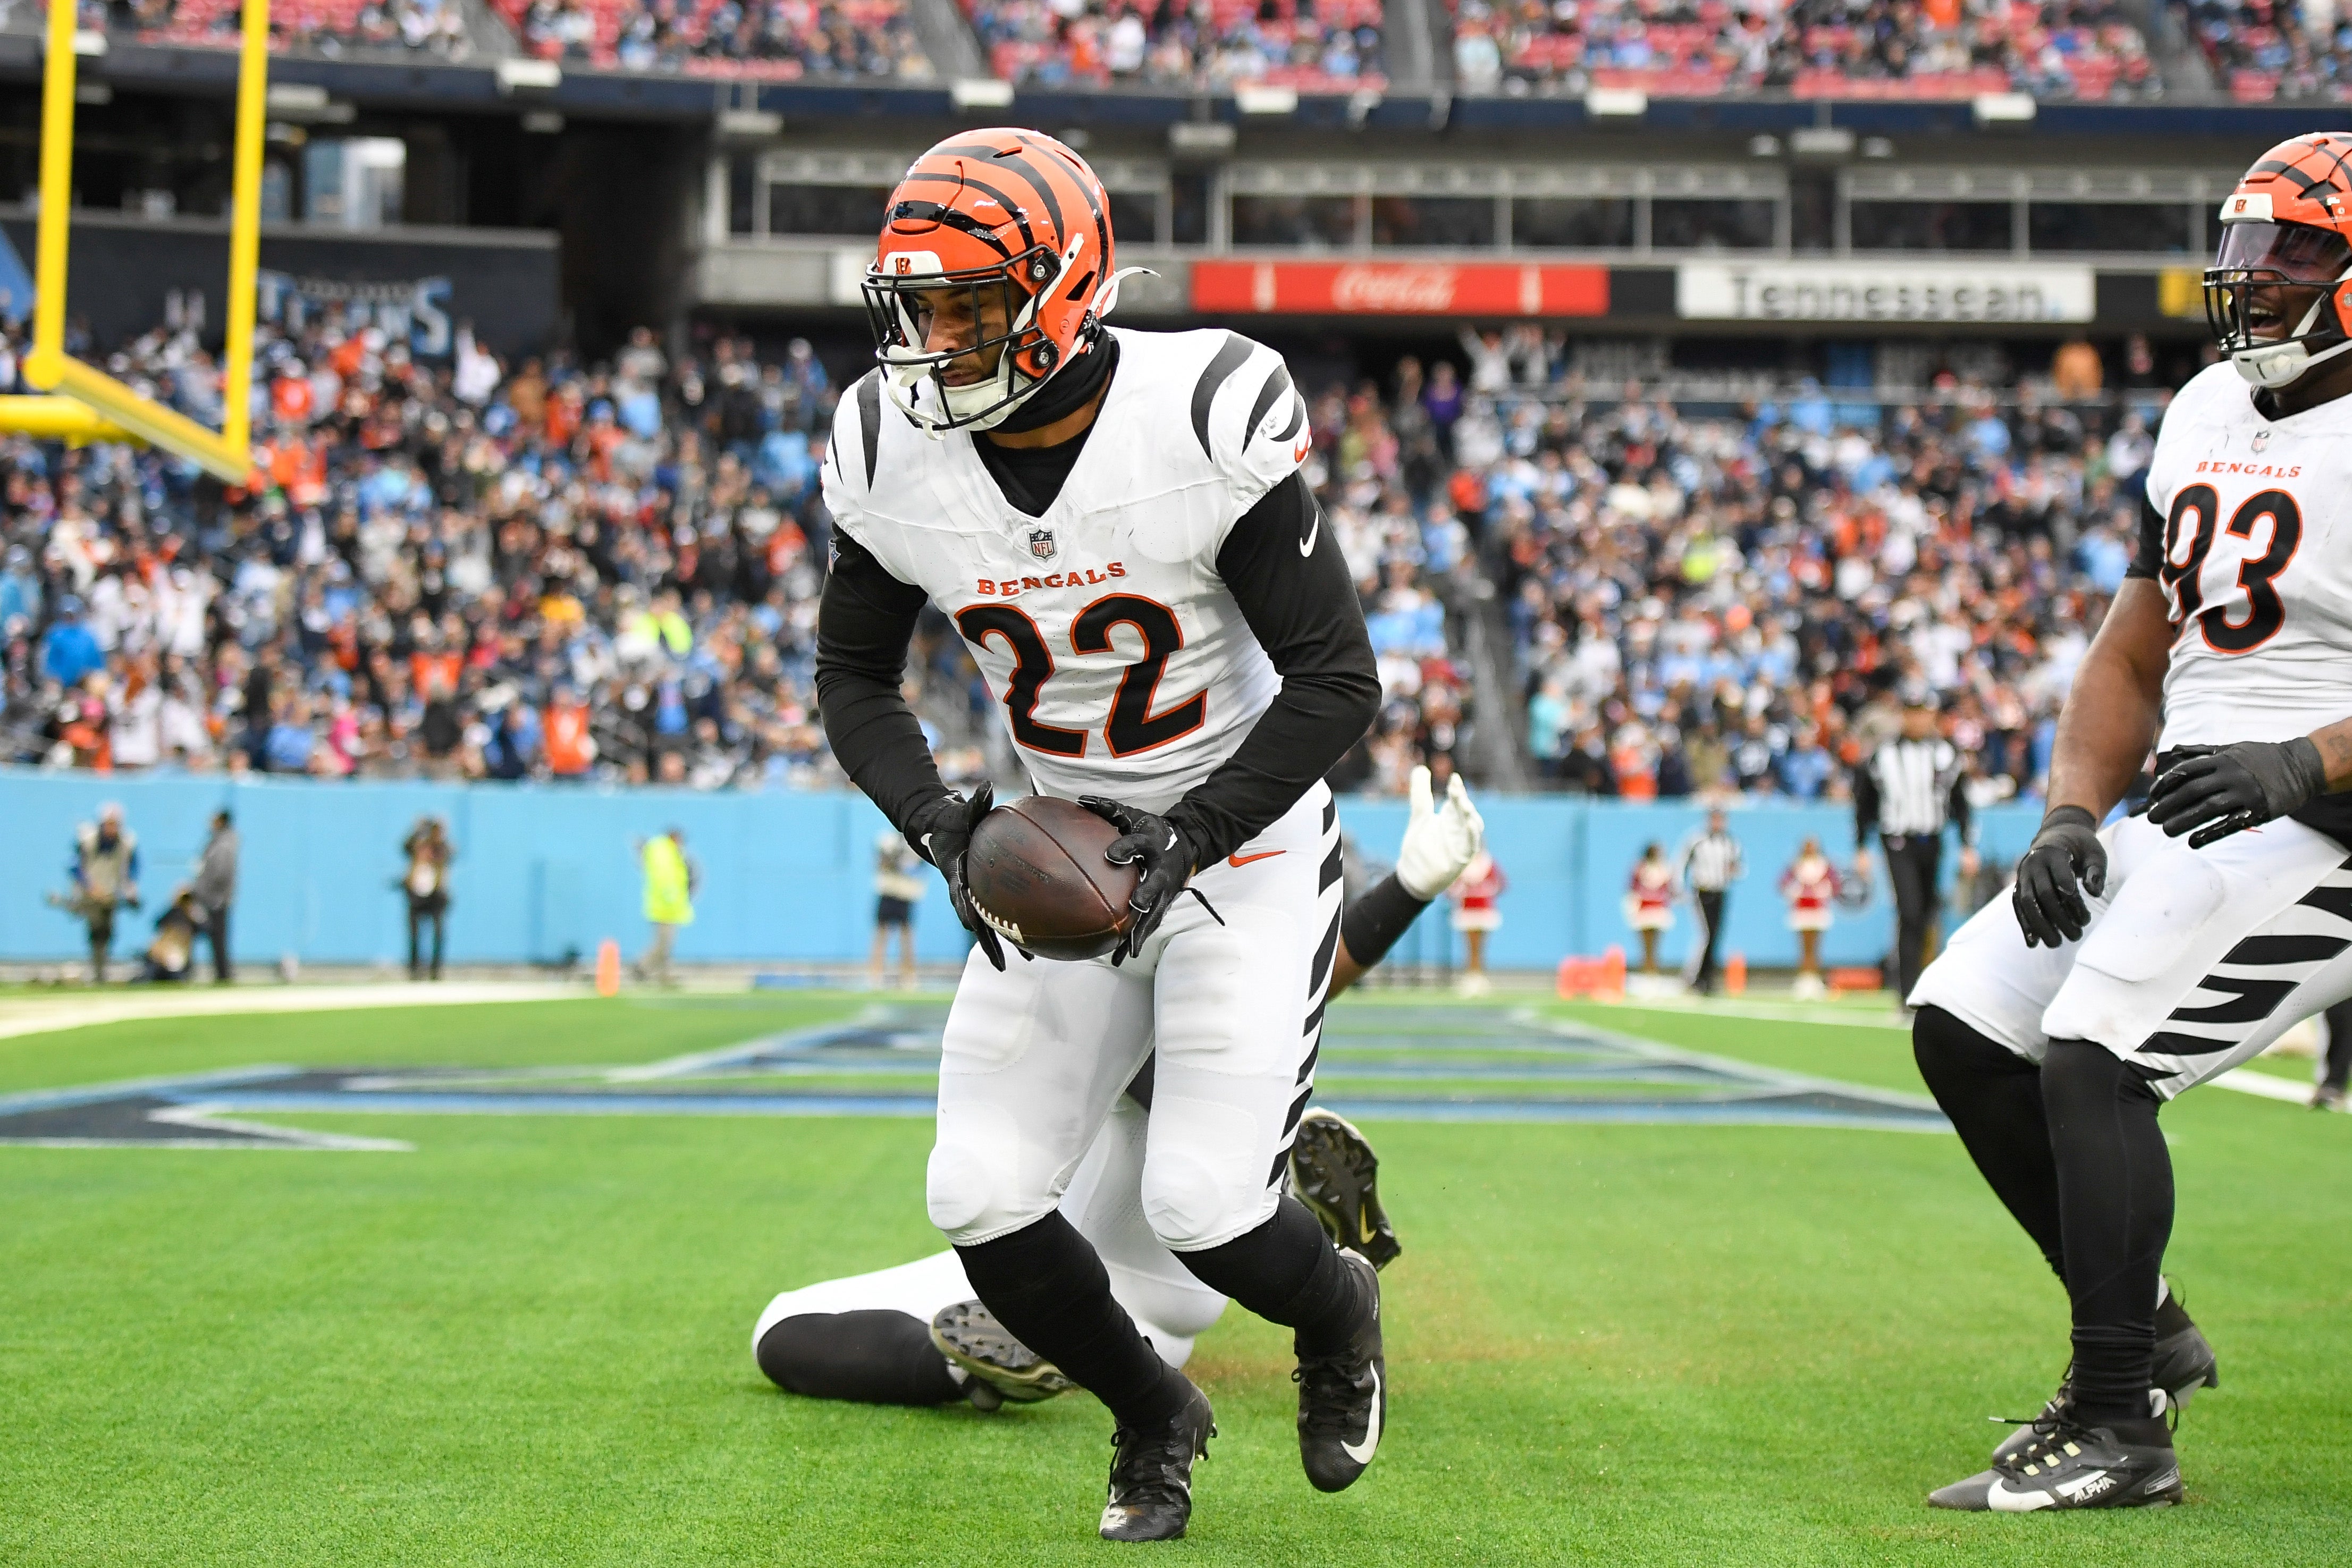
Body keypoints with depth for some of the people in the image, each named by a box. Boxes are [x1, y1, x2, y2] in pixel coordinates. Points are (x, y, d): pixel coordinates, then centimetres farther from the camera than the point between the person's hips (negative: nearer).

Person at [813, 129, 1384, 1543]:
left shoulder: (1204, 422, -23)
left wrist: (1190, 839, -27)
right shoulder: (897, 455, -10)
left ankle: (1339, 1312, 24)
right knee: (985, 1208, -6)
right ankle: (1155, 1414, 25)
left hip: (1246, 845, -4)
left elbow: (1338, 680, -17)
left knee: (1208, 1209, -15)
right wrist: (938, 823, -14)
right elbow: (854, 675, 5)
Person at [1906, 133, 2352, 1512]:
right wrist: (2071, 817, 5)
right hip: (2187, 816, 9)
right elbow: (2136, 654, 18)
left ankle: (2117, 1431, -10)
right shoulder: (2209, 414, 13)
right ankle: (2146, 1334, 17)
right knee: (1967, 1022, 6)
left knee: (2094, 1056, -20)